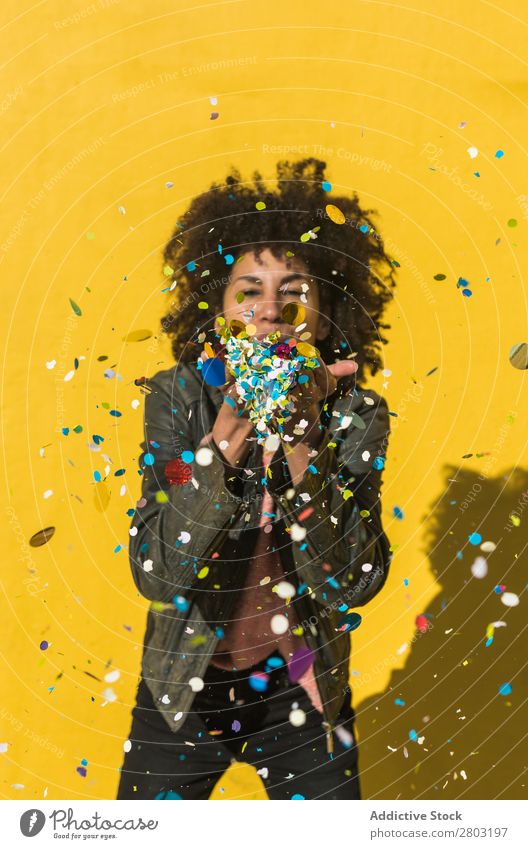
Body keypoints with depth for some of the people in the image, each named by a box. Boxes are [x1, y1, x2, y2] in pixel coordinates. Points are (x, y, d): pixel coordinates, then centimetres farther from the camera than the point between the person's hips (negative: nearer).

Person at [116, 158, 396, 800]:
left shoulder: (356, 416, -13)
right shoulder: (180, 397, -15)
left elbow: (353, 583, -19)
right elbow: (155, 574, -21)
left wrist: (303, 444, -30)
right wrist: (225, 439, -32)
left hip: (302, 692, 1)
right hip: (185, 684, 0)